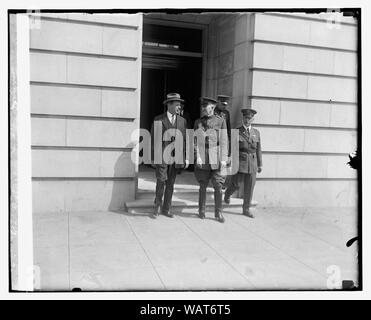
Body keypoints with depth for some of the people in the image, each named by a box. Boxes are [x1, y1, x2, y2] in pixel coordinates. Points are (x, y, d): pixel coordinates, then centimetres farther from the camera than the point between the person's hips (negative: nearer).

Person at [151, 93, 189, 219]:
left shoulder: (182, 121, 11)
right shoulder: (158, 120, 2)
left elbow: (185, 140, 10)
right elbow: (153, 139, 2)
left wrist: (186, 158, 5)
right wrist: (153, 157, -3)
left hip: (176, 157, 3)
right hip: (162, 156, -3)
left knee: (170, 184, 8)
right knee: (161, 181, -8)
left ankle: (166, 208, 19)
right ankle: (157, 205, 12)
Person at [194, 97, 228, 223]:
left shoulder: (220, 121, 3)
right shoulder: (198, 122, 8)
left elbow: (224, 141, 1)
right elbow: (195, 141, 4)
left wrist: (224, 159, -5)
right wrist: (197, 156, -7)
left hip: (216, 159, -1)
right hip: (202, 159, 1)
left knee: (218, 186, -1)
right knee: (203, 186, 8)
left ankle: (219, 212, 11)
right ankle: (202, 211, 21)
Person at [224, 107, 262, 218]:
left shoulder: (256, 133, 11)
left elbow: (258, 149, 12)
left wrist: (260, 164, 10)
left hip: (252, 163, 3)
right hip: (239, 162, -3)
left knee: (249, 188, 5)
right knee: (235, 184, 2)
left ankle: (246, 209, 18)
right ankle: (227, 194, 36)